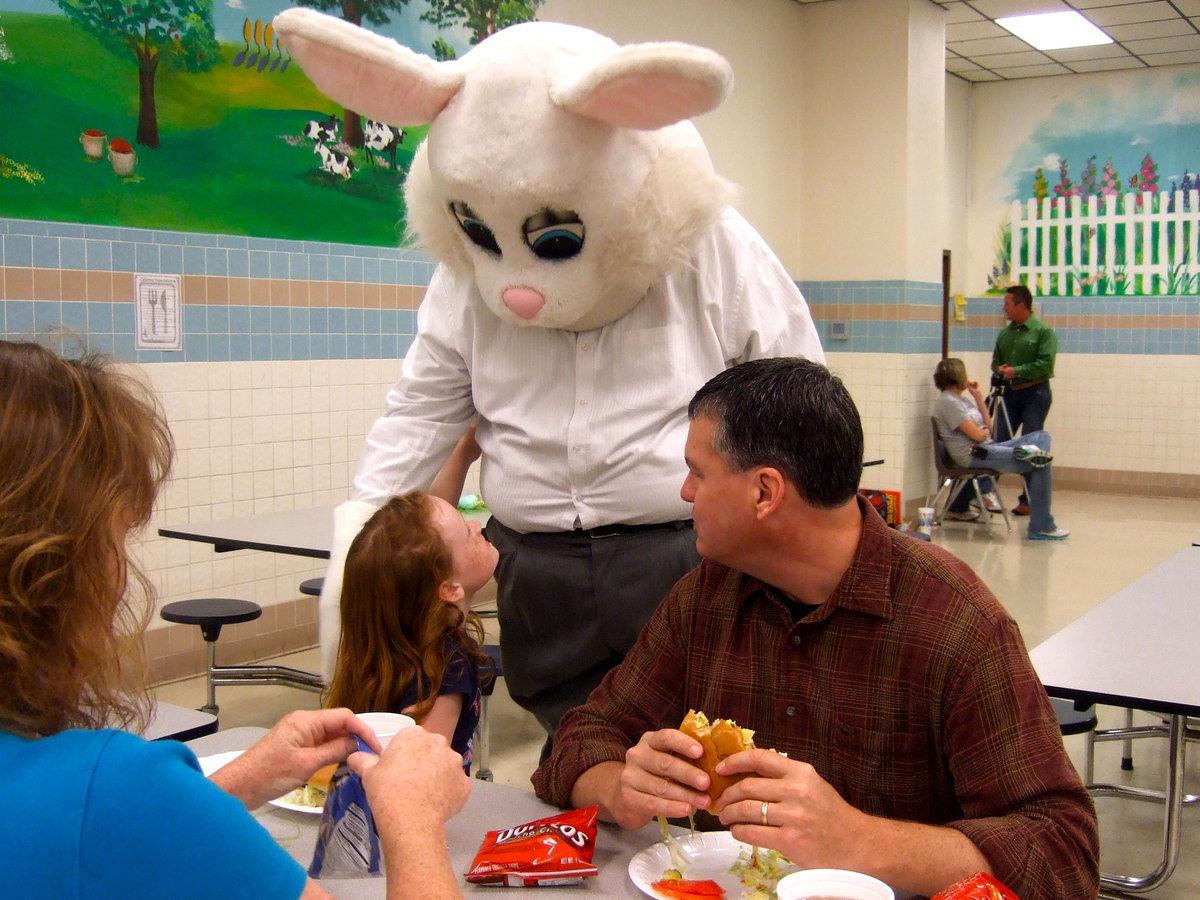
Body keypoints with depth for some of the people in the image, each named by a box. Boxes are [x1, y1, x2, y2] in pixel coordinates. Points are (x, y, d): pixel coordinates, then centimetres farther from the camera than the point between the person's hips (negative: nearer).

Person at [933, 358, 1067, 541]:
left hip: (987, 446, 10)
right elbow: (977, 435, -17)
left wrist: (978, 396, 13)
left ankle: (1028, 451, -25)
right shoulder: (947, 402, -12)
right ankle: (1041, 527, -15)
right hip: (974, 456, -10)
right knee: (1040, 466, -15)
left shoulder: (960, 399, 20)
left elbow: (987, 424, 17)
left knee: (1042, 436, 10)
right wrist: (987, 430, 6)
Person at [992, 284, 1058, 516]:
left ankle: (1028, 500, 2)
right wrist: (1000, 370, -3)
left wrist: (1016, 371, -17)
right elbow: (996, 361, 19)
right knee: (999, 442, 1)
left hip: (1035, 393, -6)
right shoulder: (1004, 333, 14)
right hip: (1010, 392, 6)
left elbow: (1045, 364, -14)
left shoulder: (1044, 332, -5)